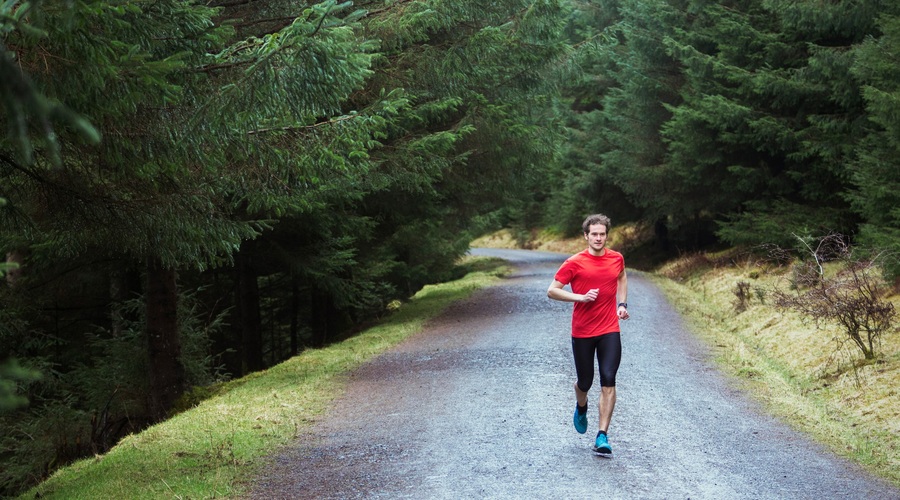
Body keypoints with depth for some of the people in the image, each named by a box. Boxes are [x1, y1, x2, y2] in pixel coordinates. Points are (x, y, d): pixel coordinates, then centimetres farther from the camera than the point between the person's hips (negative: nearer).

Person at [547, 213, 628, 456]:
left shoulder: (616, 258, 4)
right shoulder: (575, 263, -8)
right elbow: (552, 291, -7)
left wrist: (622, 304, 14)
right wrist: (581, 297, -17)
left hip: (609, 331, 2)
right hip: (582, 333, -1)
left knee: (608, 381, -12)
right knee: (584, 382, 10)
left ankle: (602, 437, -11)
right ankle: (581, 408, 47)